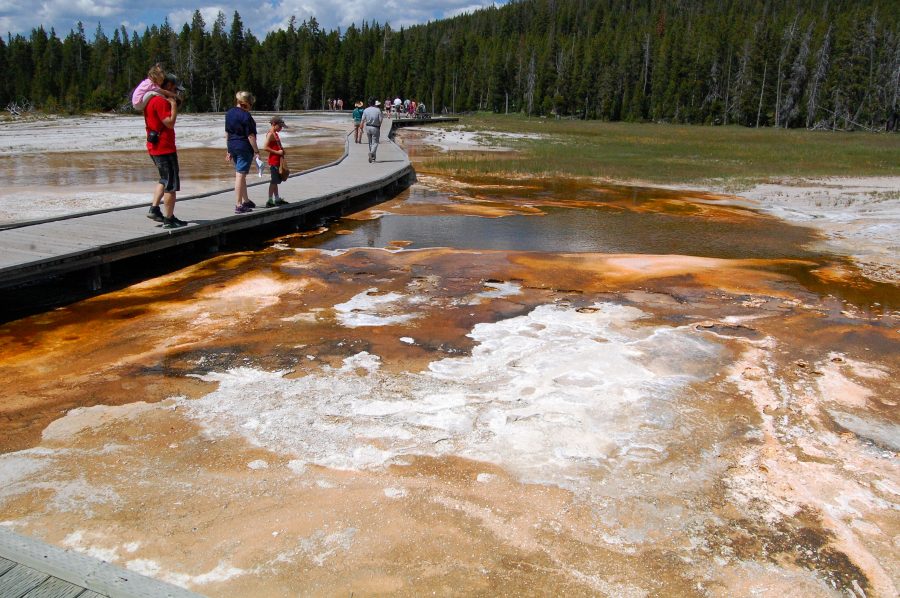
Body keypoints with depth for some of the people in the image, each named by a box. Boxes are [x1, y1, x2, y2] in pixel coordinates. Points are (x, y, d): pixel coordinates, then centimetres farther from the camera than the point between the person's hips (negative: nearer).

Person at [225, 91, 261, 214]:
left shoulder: (229, 113, 10)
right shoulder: (246, 116, -15)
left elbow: (227, 133, 14)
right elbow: (250, 136, -16)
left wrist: (229, 150, 18)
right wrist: (256, 151, -11)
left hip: (233, 147, 8)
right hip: (244, 147, -8)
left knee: (240, 174, 19)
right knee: (240, 175, -6)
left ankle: (246, 201, 31)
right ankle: (238, 206, -5)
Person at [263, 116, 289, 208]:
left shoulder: (275, 134, 16)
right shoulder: (270, 134, -14)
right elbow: (265, 147, -22)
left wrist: (282, 149, 10)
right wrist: (277, 152, -21)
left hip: (278, 161, 10)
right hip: (274, 161, -10)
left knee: (276, 180, 16)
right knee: (274, 181, -7)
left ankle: (277, 199, 25)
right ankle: (270, 201, -4)